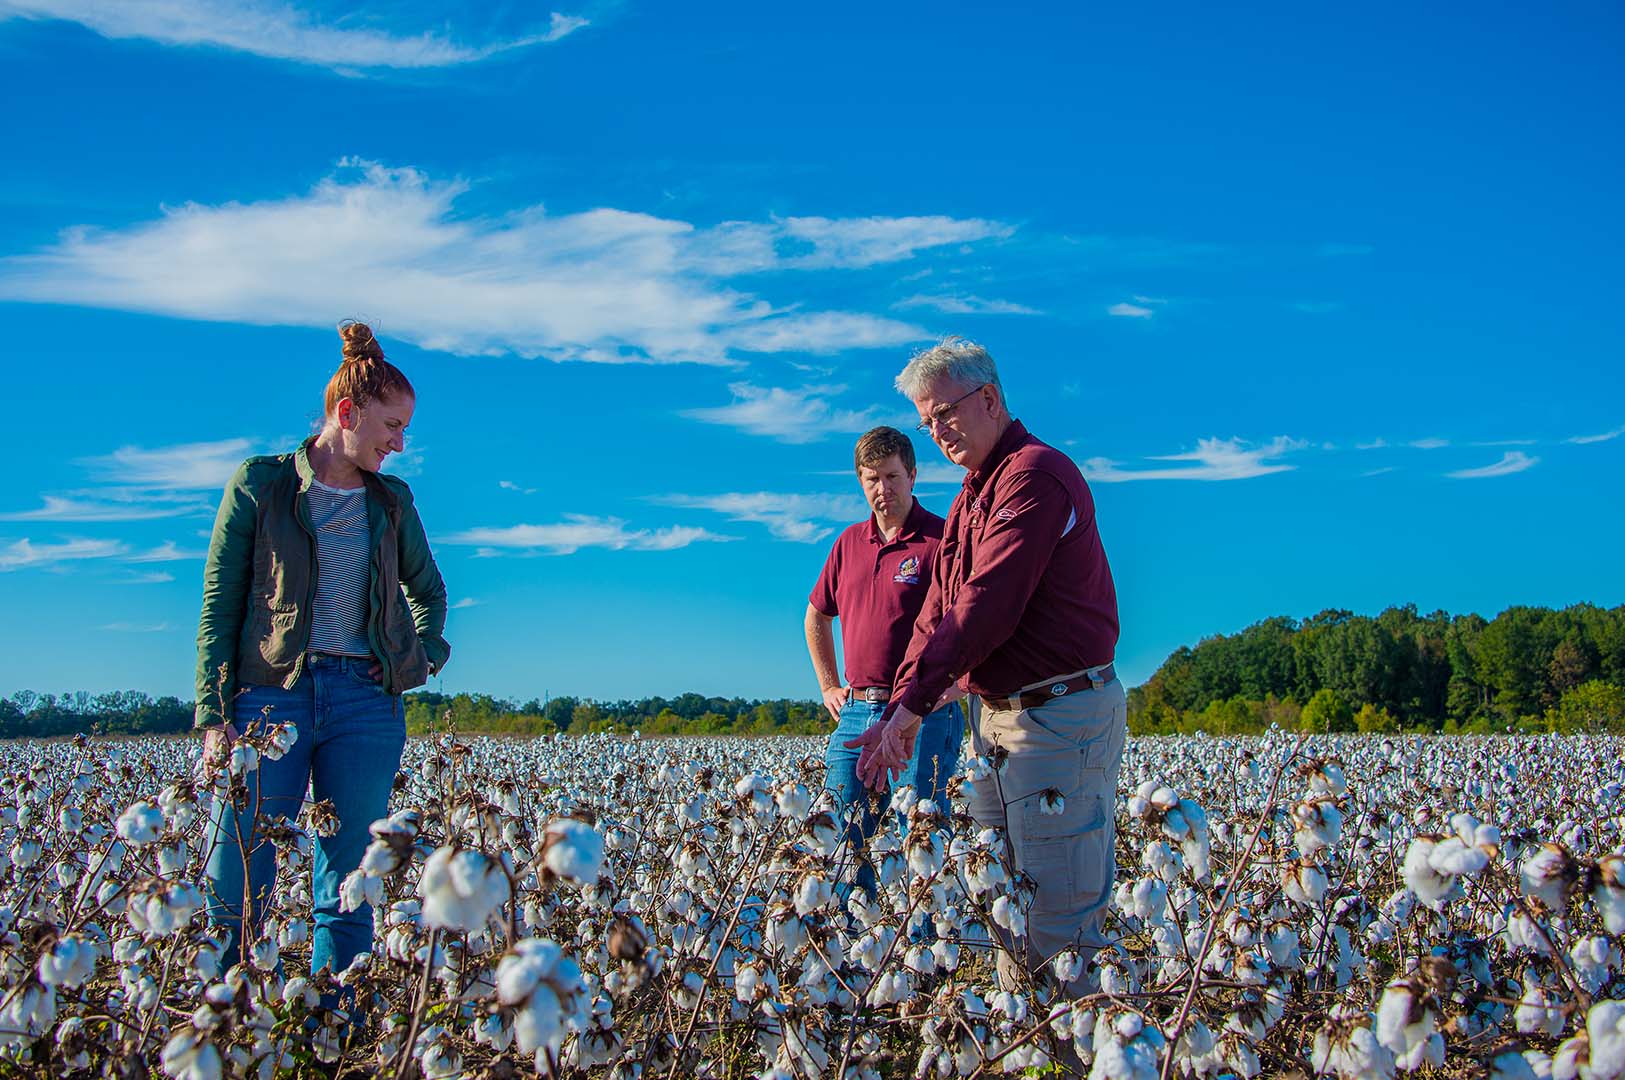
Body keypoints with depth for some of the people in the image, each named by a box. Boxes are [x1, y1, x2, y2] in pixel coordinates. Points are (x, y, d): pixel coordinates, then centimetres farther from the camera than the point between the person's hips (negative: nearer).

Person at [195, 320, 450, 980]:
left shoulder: (392, 502, 13)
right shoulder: (259, 485, 4)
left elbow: (428, 589, 30)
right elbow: (219, 608, 1)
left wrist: (425, 656, 11)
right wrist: (215, 717, -6)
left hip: (366, 700, 3)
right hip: (270, 695, -3)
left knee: (349, 893, 4)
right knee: (235, 890, -5)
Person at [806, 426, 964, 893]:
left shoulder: (942, 539, -6)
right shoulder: (849, 542, 14)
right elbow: (816, 617, 27)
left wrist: (949, 687, -18)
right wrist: (828, 687, 20)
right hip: (854, 714, 6)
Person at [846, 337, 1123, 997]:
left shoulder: (1035, 475, -14)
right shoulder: (971, 497, 19)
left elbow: (987, 605, -21)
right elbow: (938, 613, 15)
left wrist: (913, 702, -18)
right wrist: (898, 712, 4)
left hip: (1058, 714, -10)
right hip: (995, 715, 10)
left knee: (1060, 915, -6)